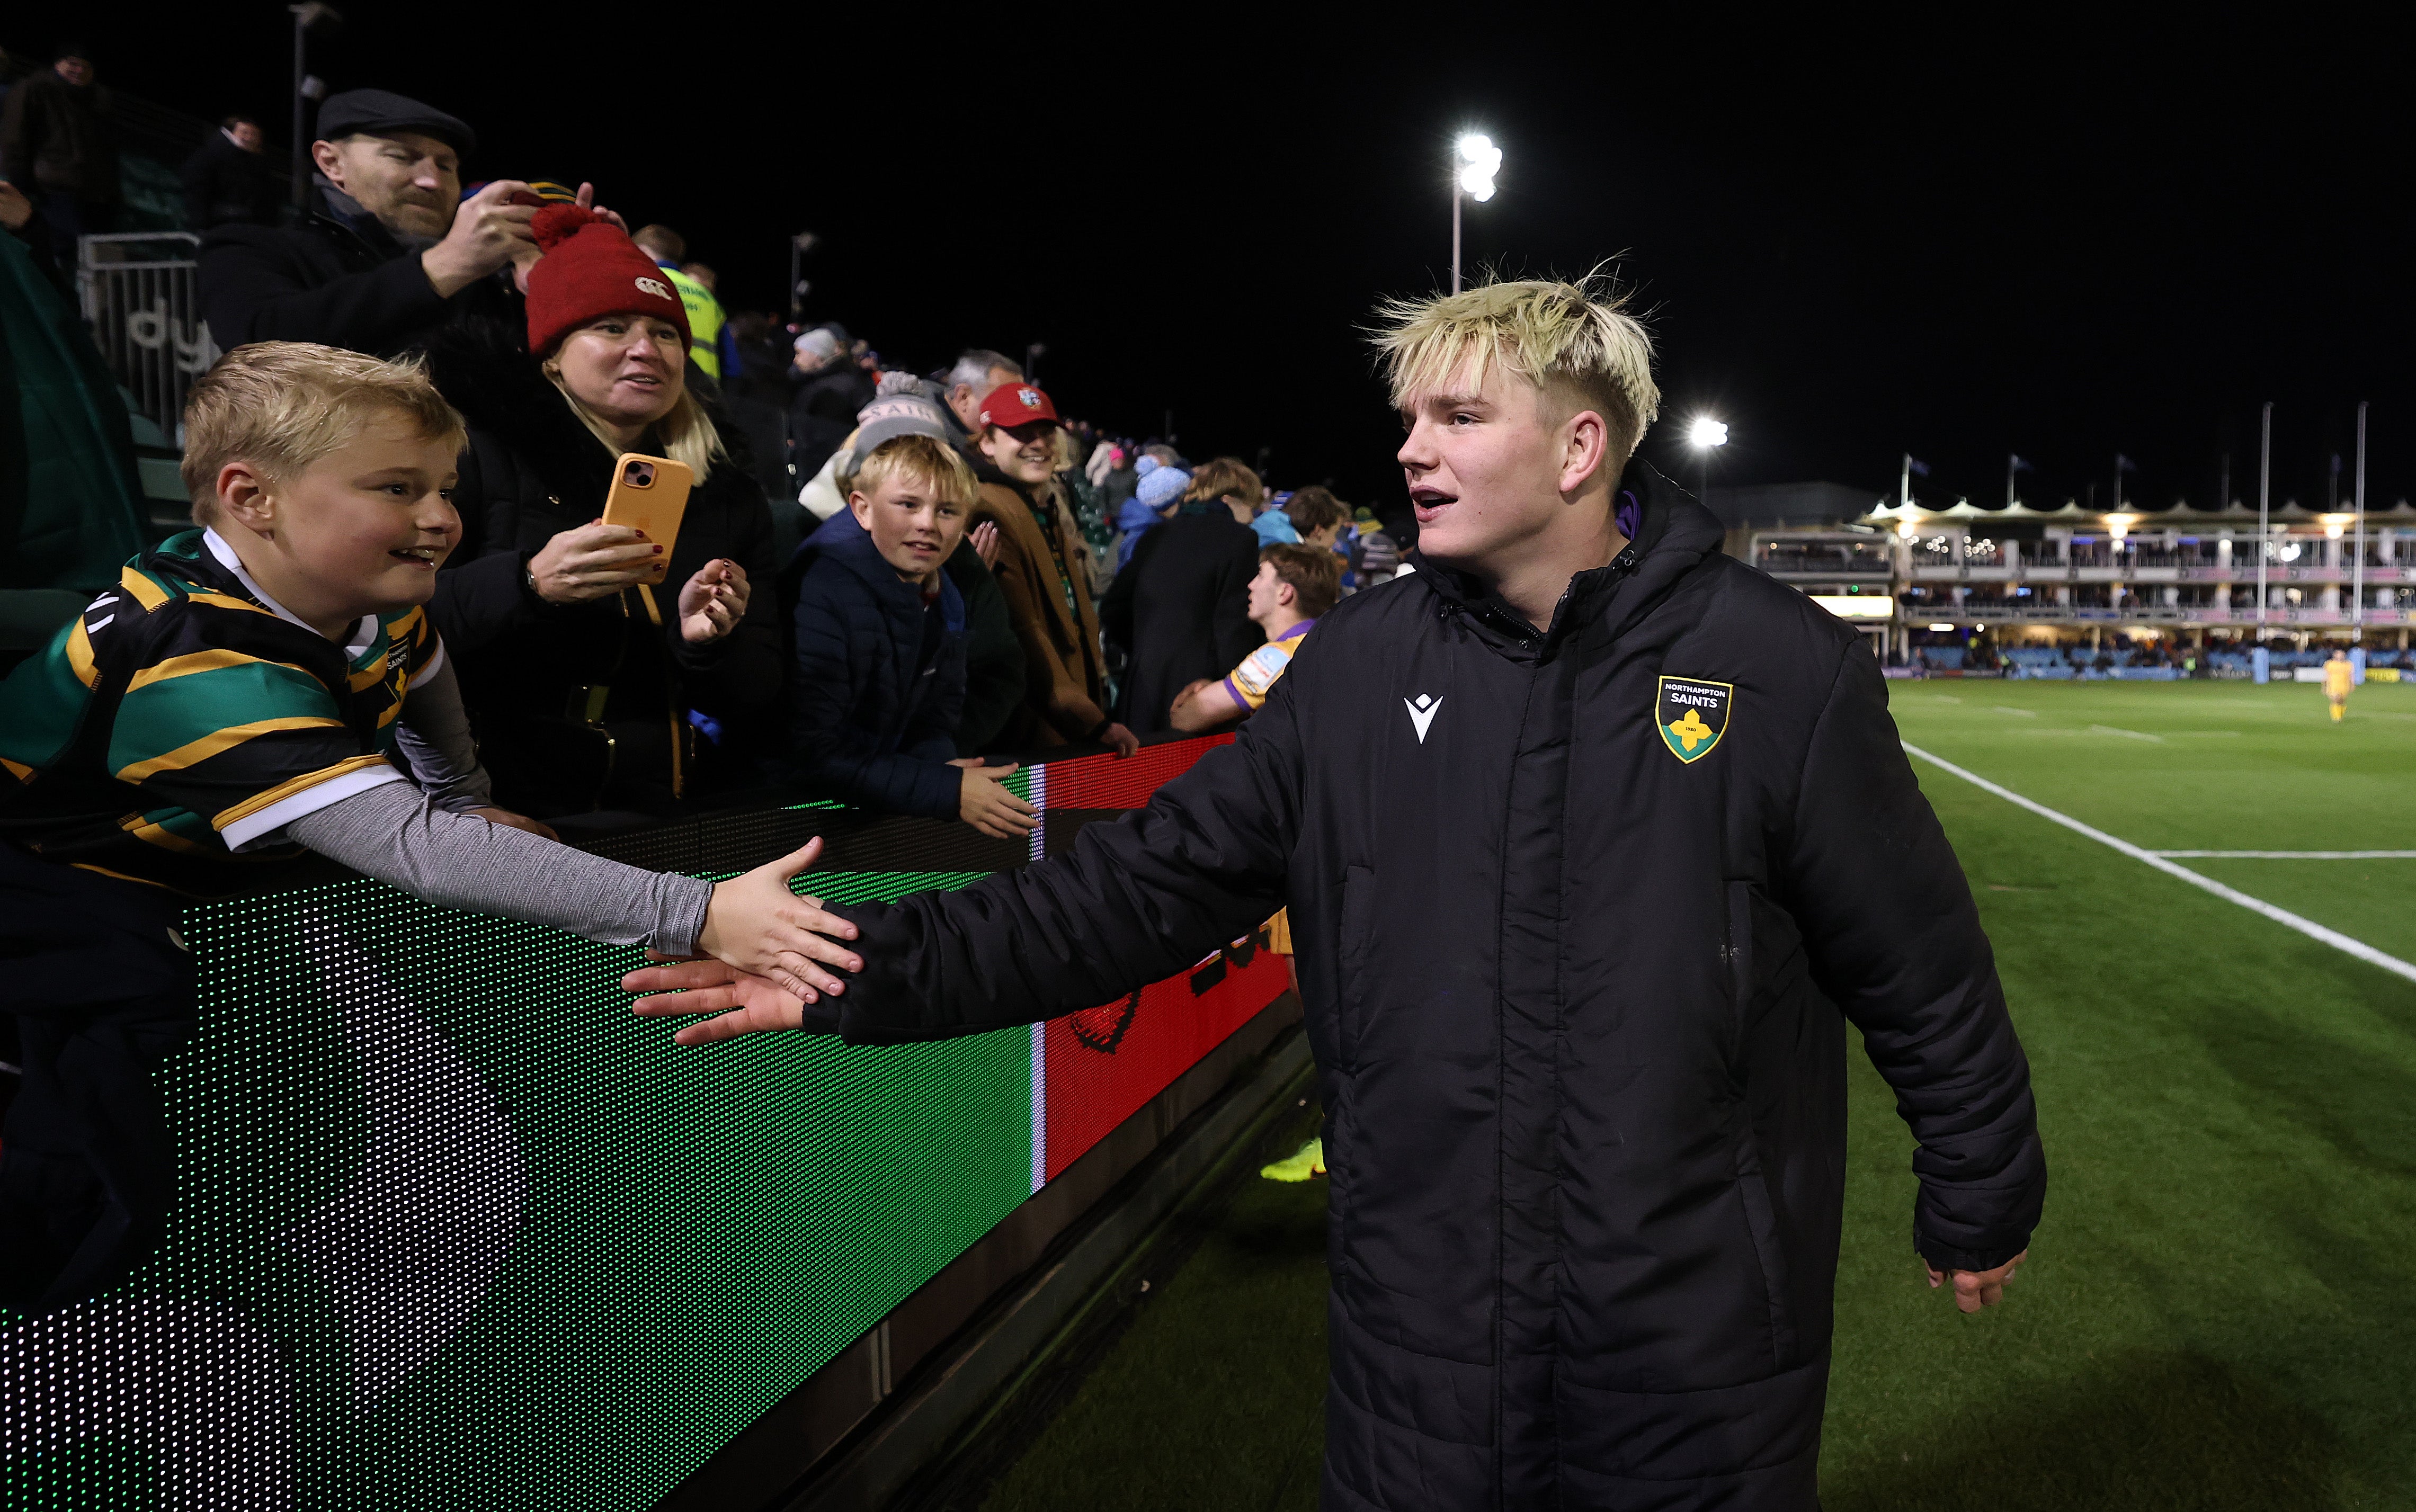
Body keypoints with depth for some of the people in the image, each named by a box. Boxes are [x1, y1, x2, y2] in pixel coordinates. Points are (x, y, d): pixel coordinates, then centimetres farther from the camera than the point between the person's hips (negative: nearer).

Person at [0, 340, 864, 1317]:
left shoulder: (373, 601, -12)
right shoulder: (205, 668, -38)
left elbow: (418, 679, 16)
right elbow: (416, 849, -48)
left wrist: (469, 803, 16)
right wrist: (691, 915, -54)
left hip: (237, 881, 8)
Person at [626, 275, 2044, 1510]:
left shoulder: (1781, 667, -10)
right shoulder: (1358, 669, -2)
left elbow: (1919, 966, -1)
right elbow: (1151, 882, -4)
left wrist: (1980, 1203, 9)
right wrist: (882, 966, -12)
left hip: (1702, 1330, -2)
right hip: (1423, 1328, 3)